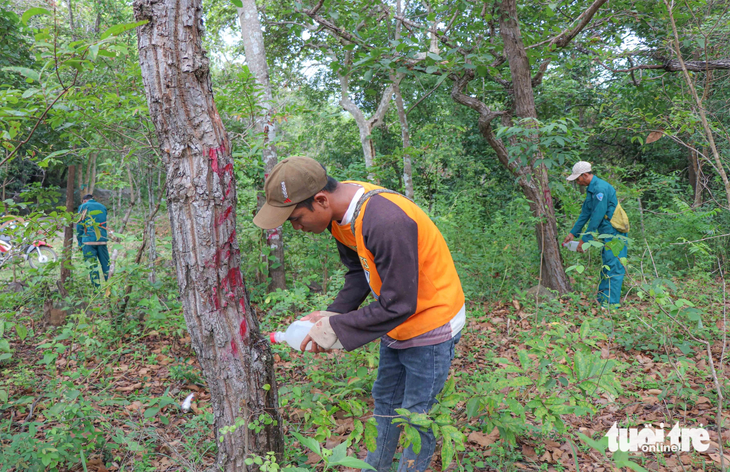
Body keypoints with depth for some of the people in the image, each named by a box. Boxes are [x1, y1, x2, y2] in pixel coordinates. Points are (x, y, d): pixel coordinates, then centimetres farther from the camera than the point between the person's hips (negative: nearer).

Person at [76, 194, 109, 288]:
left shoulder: (83, 206, 4)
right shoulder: (103, 207, 17)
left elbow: (79, 226, 3)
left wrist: (80, 243, 8)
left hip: (89, 241, -3)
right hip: (102, 240, 4)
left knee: (92, 266, -1)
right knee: (106, 265, 6)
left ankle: (96, 289, -4)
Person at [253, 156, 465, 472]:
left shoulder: (386, 222, -36)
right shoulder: (340, 211, -8)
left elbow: (399, 306, -29)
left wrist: (335, 328, -22)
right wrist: (333, 313, -10)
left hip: (430, 326, -9)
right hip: (397, 324, 9)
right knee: (384, 401, 22)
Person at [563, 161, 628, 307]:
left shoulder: (601, 188, -19)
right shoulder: (591, 189, 14)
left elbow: (596, 217, -20)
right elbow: (585, 213, 20)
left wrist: (584, 240, -15)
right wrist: (573, 233, 19)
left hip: (614, 233, -11)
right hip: (606, 234, 11)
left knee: (614, 269, -9)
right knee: (605, 268, 15)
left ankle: (611, 304, -8)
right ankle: (601, 299, 23)